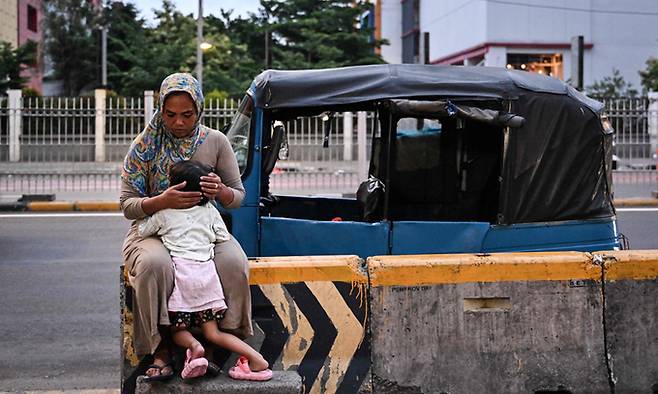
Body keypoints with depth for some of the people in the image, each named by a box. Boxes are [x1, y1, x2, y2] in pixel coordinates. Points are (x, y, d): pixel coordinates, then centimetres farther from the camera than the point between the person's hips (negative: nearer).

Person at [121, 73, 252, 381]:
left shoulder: (216, 142, 2)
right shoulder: (145, 145, -3)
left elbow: (238, 196, 8)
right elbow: (127, 205, -4)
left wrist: (221, 191, -18)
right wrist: (162, 201, -25)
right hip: (153, 228, -1)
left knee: (234, 263, -30)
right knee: (154, 264, -37)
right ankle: (161, 349, -21)